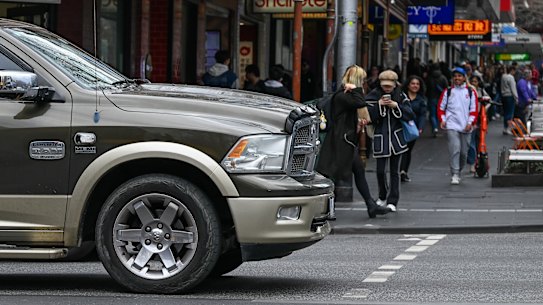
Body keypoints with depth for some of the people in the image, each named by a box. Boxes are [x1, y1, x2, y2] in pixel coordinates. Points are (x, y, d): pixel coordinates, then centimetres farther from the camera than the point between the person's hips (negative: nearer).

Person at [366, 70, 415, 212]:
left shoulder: (400, 96, 2)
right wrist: (378, 104, -18)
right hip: (380, 137, -1)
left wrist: (396, 106, -14)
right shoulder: (374, 95, -2)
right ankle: (383, 196, 24)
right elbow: (367, 116, -8)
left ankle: (392, 201, 7)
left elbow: (410, 115, -3)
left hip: (396, 136, 1)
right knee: (380, 170, -1)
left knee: (395, 171, 1)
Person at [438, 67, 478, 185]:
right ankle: (455, 174, -18)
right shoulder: (448, 91, 6)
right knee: (455, 149, -18)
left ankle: (459, 171, 30)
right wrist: (442, 120, -5)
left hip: (466, 127, 2)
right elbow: (441, 108, 10)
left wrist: (470, 122, -8)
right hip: (452, 126, -2)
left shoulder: (471, 92, 7)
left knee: (464, 152, 9)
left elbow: (474, 110, 5)